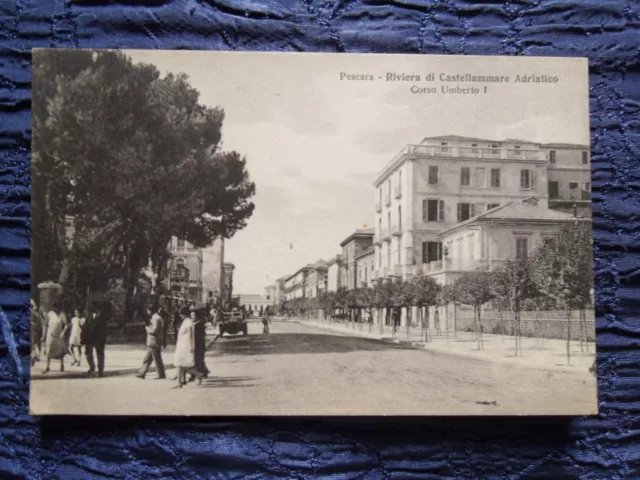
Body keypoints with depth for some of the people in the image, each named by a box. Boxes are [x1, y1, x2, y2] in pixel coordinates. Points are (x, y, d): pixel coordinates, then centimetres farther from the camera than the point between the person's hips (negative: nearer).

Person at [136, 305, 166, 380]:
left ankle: (162, 375, 8)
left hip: (154, 343, -10)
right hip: (152, 343, 10)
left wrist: (147, 328, -9)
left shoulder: (156, 318, -18)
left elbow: (154, 331, -23)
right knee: (147, 359, 11)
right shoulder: (154, 318, 16)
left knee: (157, 360, -1)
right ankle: (142, 373, 15)